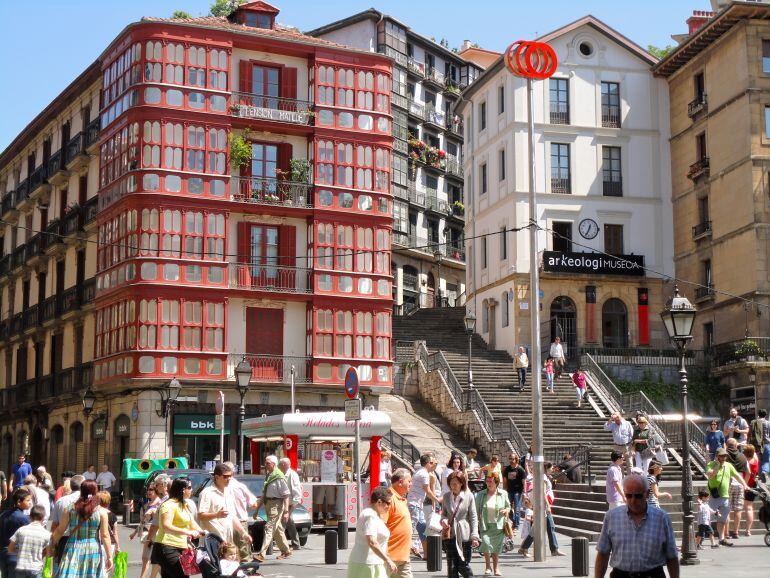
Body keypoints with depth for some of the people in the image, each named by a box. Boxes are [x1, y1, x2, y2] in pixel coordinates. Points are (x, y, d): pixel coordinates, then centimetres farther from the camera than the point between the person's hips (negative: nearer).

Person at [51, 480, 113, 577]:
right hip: (93, 550, -1)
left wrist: (51, 545, 21)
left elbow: (59, 531, 5)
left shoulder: (70, 510, 2)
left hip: (73, 550, 1)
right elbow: (105, 536, -5)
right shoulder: (101, 512, -3)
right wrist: (109, 557, 0)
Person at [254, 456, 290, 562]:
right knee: (278, 529, 16)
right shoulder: (268, 477, 13)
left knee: (269, 528, -13)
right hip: (268, 504, 9)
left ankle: (262, 554, -18)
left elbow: (286, 495, -15)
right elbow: (263, 495, 20)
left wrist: (286, 511, -20)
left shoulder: (279, 477, -12)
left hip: (276, 505, -9)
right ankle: (286, 551, 27)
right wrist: (257, 509, 20)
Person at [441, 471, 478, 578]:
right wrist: (443, 520, -9)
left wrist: (474, 536, -10)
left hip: (464, 536, -3)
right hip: (450, 535, 3)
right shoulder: (446, 496, 5)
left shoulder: (468, 496, -5)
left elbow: (473, 517, -4)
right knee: (452, 567, 5)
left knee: (463, 566, 0)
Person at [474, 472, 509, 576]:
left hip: (498, 525, 1)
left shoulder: (503, 494, 4)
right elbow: (477, 510, 6)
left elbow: (508, 506, 16)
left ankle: (496, 568, 19)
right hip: (485, 525, -1)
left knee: (496, 549, 4)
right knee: (486, 544, -17)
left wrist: (506, 510, -8)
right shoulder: (481, 494, 3)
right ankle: (488, 566, 0)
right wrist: (476, 524, -1)